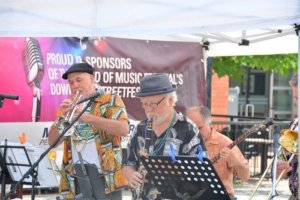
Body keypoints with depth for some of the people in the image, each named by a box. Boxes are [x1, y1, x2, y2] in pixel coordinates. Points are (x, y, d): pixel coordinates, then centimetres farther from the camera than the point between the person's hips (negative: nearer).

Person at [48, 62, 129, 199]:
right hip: (76, 180, 4)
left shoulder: (111, 101, 5)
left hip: (106, 177, -3)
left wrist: (88, 117, -19)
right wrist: (62, 116, -8)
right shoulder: (68, 107, 16)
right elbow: (53, 142, 9)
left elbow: (124, 129, -13)